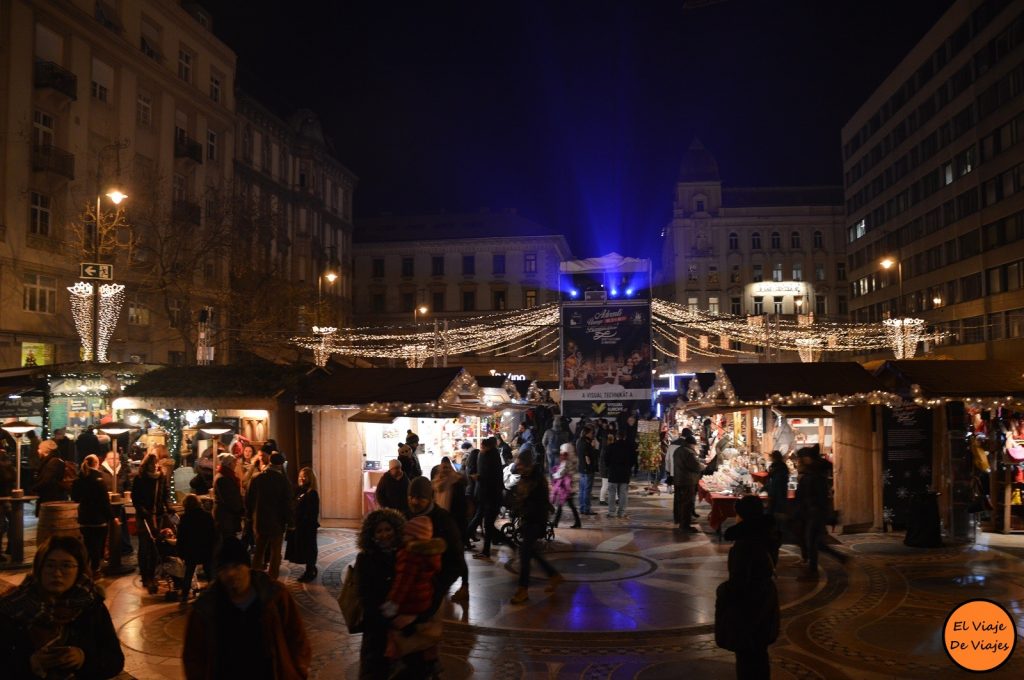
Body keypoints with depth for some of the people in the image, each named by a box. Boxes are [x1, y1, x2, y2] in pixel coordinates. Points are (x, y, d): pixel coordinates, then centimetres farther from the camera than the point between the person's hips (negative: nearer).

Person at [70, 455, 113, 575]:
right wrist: (112, 517, -5)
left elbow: (75, 500, 12)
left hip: (83, 519, 5)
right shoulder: (99, 481, -13)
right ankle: (94, 571, 6)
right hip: (99, 520, -5)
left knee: (87, 547, 14)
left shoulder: (77, 482, 4)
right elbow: (105, 502, -12)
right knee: (97, 547, 4)